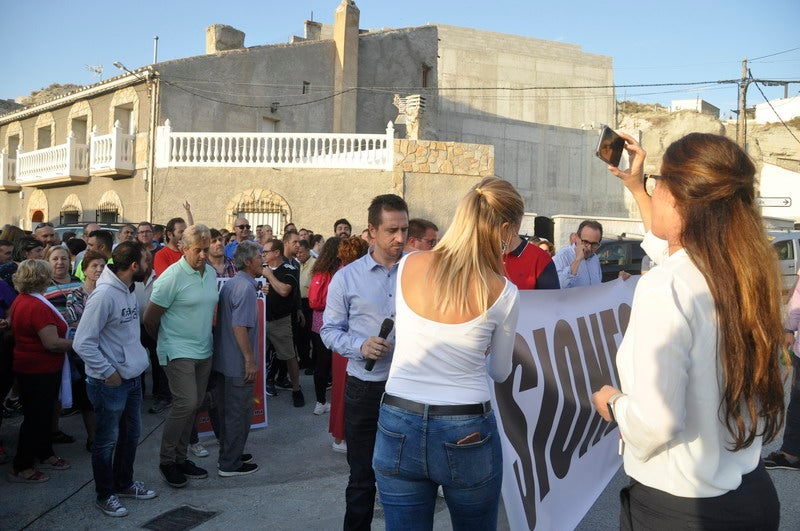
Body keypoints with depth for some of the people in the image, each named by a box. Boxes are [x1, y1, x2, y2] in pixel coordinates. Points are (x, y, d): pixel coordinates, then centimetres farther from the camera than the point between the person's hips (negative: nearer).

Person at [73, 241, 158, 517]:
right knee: (106, 441, 9)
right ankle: (105, 495, 25)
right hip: (110, 382, -9)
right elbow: (83, 342, -24)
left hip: (132, 378, 9)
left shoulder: (129, 290, 5)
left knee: (131, 435, 21)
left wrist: (140, 358, 10)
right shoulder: (104, 295, -24)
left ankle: (124, 483, 39)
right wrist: (107, 373, -18)